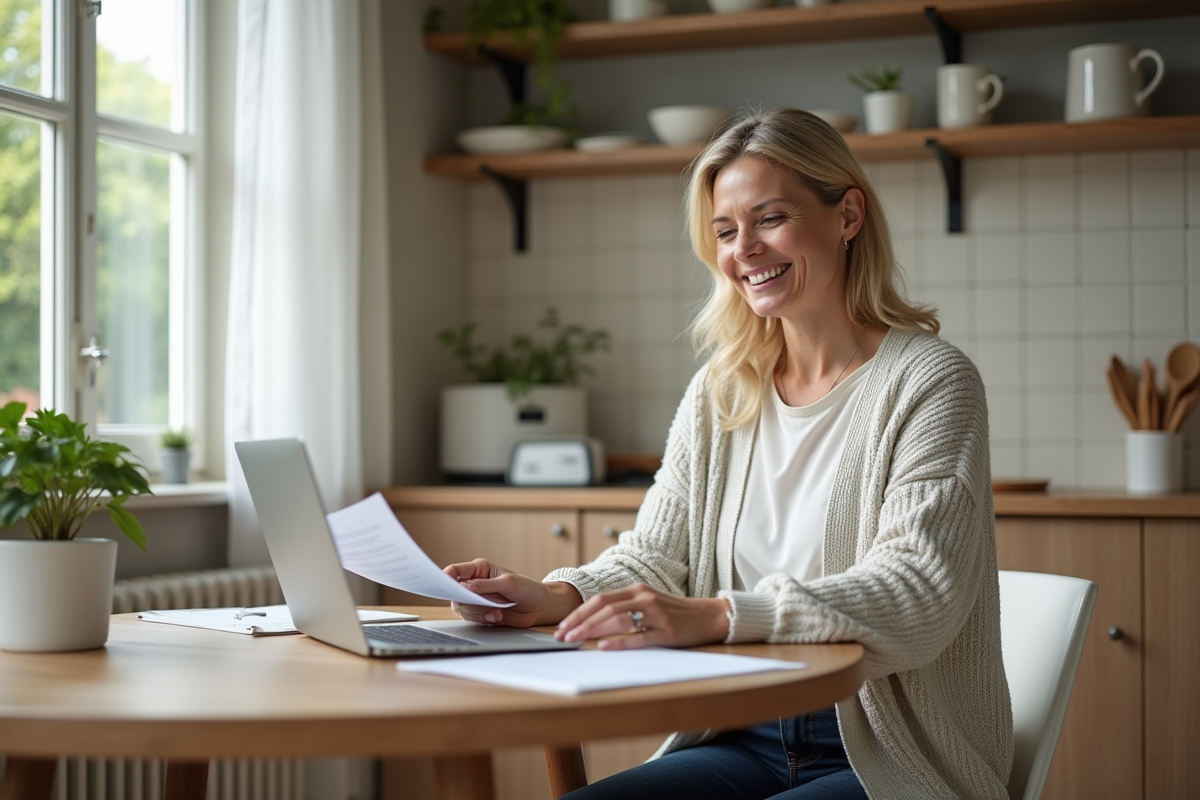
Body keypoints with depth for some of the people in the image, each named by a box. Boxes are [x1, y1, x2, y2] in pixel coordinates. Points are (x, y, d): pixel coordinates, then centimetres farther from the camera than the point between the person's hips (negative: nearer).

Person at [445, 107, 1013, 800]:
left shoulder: (927, 380, -9)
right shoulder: (718, 393, 11)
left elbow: (919, 592, -22)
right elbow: (655, 557, 9)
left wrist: (714, 616, -36)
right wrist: (558, 597, -15)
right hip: (748, 743, 6)